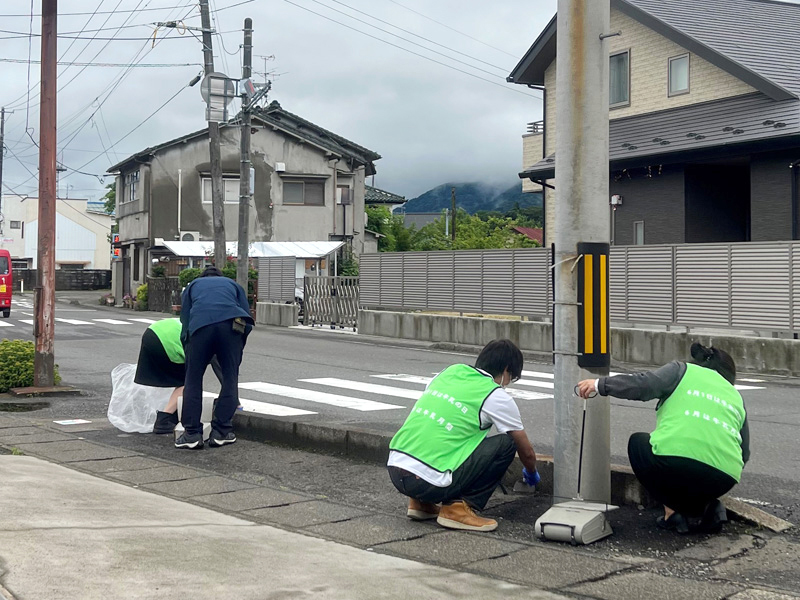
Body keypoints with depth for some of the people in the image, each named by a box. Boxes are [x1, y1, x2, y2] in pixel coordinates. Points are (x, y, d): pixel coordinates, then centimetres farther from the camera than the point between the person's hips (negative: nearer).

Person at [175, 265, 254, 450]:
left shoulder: (192, 287, 36)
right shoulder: (233, 285, 36)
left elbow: (185, 324, 29)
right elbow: (247, 318, 25)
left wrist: (189, 357, 35)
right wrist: (237, 351, 32)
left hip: (200, 325, 0)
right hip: (231, 324, 0)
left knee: (193, 380, 9)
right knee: (230, 379, 9)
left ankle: (192, 433, 6)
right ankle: (221, 432, 8)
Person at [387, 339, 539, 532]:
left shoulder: (450, 371, 18)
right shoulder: (497, 398, 2)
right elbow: (527, 452, 14)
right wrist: (532, 475, 38)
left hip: (394, 468, 7)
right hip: (429, 482, -7)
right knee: (506, 443, 5)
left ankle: (421, 503, 23)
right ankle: (458, 508, 0)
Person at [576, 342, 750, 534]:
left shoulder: (682, 370, 18)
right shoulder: (735, 396, 29)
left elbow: (644, 385, -1)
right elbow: (744, 454, 27)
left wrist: (600, 384, 8)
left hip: (676, 458, -5)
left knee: (638, 443, 27)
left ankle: (674, 510, 11)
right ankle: (704, 506, 9)